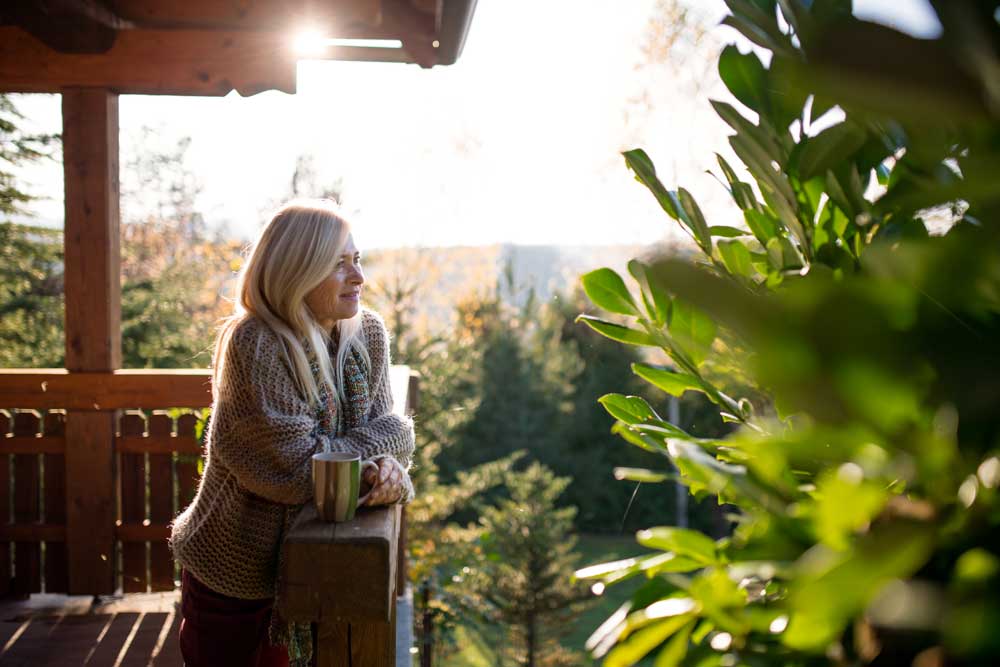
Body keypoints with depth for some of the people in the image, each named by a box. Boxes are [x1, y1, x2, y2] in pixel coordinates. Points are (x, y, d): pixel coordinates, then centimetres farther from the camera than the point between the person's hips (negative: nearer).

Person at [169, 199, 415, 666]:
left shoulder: (368, 334, -5)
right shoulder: (253, 344, -25)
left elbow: (378, 430, -1)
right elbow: (296, 469, -28)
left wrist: (389, 470, -25)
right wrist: (393, 436, -16)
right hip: (234, 577, -6)